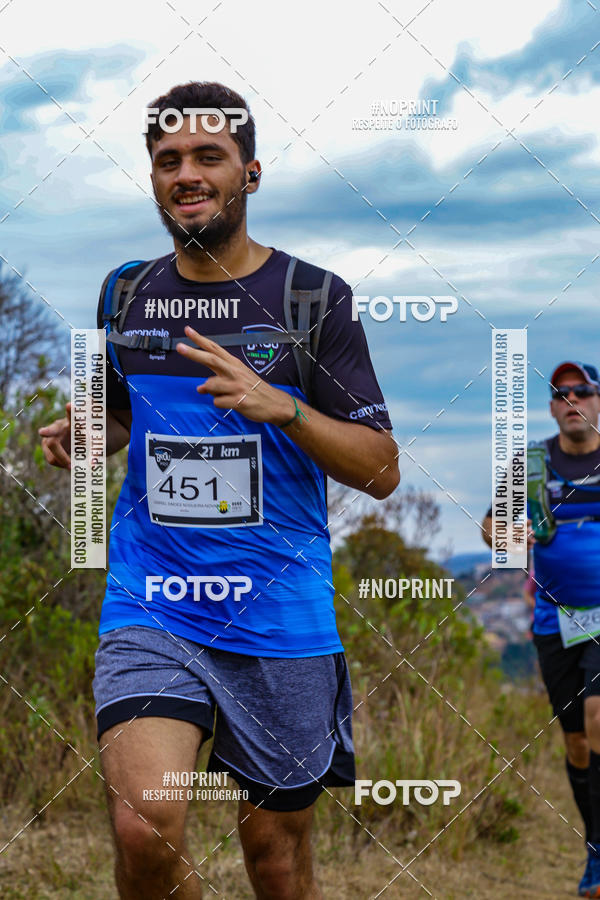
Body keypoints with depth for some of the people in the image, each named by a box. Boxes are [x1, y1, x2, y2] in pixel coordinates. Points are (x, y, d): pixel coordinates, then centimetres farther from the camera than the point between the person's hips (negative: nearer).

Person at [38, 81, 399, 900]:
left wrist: (278, 406, -20)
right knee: (144, 829, -19)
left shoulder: (312, 299, -2)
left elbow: (382, 471, -5)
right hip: (150, 608, 2)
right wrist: (81, 436, 3)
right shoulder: (126, 295, 9)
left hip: (280, 615, -1)